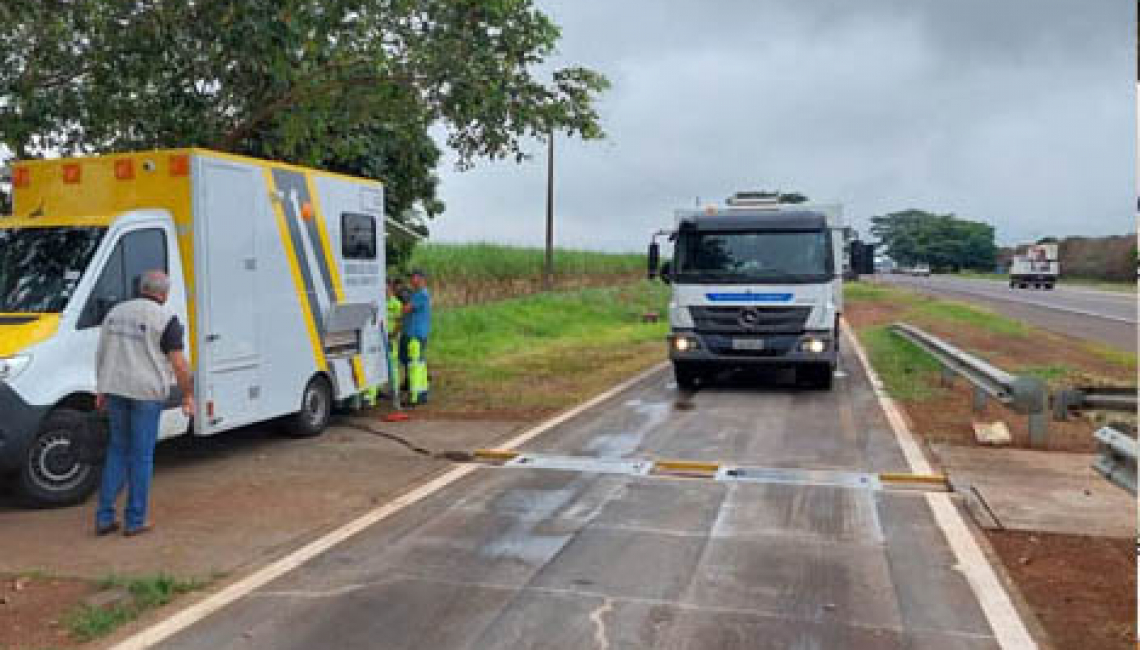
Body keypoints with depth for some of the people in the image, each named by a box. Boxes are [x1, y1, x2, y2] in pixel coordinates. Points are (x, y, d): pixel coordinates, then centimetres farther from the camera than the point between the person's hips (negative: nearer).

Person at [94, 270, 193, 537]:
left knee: (117, 450, 17)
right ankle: (135, 520, 10)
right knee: (142, 456, 4)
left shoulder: (115, 312, 13)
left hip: (114, 388, 5)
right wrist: (188, 395, -2)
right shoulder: (166, 319, -6)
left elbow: (101, 354, 15)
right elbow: (178, 363, -11)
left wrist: (101, 390, 22)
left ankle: (104, 517, 14)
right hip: (147, 393, -5)